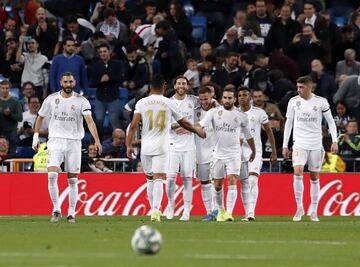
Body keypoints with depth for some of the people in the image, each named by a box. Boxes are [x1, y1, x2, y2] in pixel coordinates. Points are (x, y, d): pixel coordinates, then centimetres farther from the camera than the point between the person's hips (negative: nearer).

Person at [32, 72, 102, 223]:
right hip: (55, 141, 0)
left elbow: (89, 121, -14)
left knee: (72, 180, 3)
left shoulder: (81, 101, -3)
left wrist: (97, 140, -27)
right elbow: (40, 117, 16)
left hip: (74, 142, 0)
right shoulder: (51, 99, 3)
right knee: (52, 175, -18)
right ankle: (56, 209, -8)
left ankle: (71, 213, 11)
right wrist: (36, 137, 9)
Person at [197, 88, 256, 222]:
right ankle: (221, 210, 28)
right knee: (217, 185, 8)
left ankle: (229, 213, -21)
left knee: (232, 182, -16)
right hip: (218, 154, 2)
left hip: (234, 154, -2)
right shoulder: (214, 112, -1)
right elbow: (201, 124, -15)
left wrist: (253, 151, 23)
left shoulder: (241, 116, 0)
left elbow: (248, 135, 13)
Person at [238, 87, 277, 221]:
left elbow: (269, 132, 6)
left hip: (255, 151, -3)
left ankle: (251, 211, -25)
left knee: (253, 180, -19)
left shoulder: (259, 113, -1)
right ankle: (247, 213, 12)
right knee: (244, 183, 5)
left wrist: (274, 152, 5)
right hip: (239, 151, 3)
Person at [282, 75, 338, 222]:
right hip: (299, 144, 0)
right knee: (297, 173, -18)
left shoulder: (321, 102, -3)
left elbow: (330, 121, 4)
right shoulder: (293, 102, 2)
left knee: (314, 178, 5)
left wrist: (334, 141, -6)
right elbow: (288, 123, 8)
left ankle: (314, 211, 13)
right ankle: (299, 207, -9)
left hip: (316, 144, 0)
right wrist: (285, 145, 6)